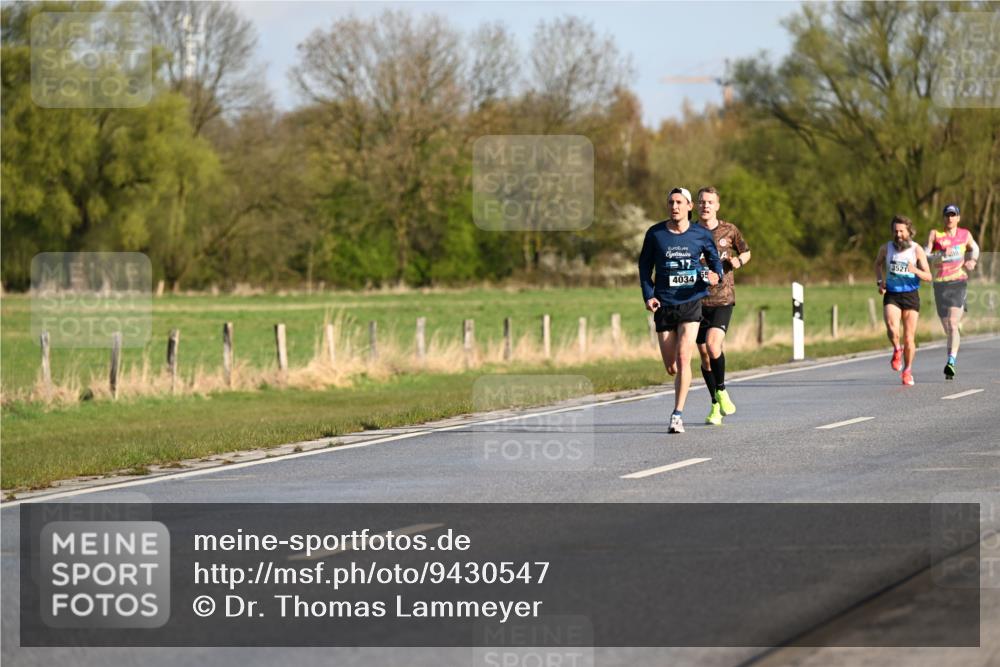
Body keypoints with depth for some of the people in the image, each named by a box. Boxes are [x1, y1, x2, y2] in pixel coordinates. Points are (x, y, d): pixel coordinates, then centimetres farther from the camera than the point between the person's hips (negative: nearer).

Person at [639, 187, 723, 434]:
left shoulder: (701, 235, 2)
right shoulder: (655, 234, 2)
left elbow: (714, 258, 15)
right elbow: (644, 266, 10)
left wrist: (715, 275, -8)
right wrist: (648, 295, -3)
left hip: (691, 303, -2)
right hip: (663, 305, 2)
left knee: (683, 357, -16)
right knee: (671, 367, 4)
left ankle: (678, 415, -14)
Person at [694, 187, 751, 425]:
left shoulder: (729, 230, 3)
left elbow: (746, 253, 17)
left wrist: (738, 260, -5)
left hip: (723, 299, -2)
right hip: (697, 300, 2)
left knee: (713, 345, -22)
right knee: (704, 355, 5)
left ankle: (721, 391, 0)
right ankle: (716, 406, 19)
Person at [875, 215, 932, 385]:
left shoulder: (917, 250, -6)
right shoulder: (886, 248, -1)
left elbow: (928, 277, -6)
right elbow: (878, 263, 22)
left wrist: (915, 270, -27)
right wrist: (880, 281, 5)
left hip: (910, 295, -1)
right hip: (891, 295, 1)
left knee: (909, 338, 1)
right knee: (892, 327, -28)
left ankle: (907, 371, 22)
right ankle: (896, 350, 3)